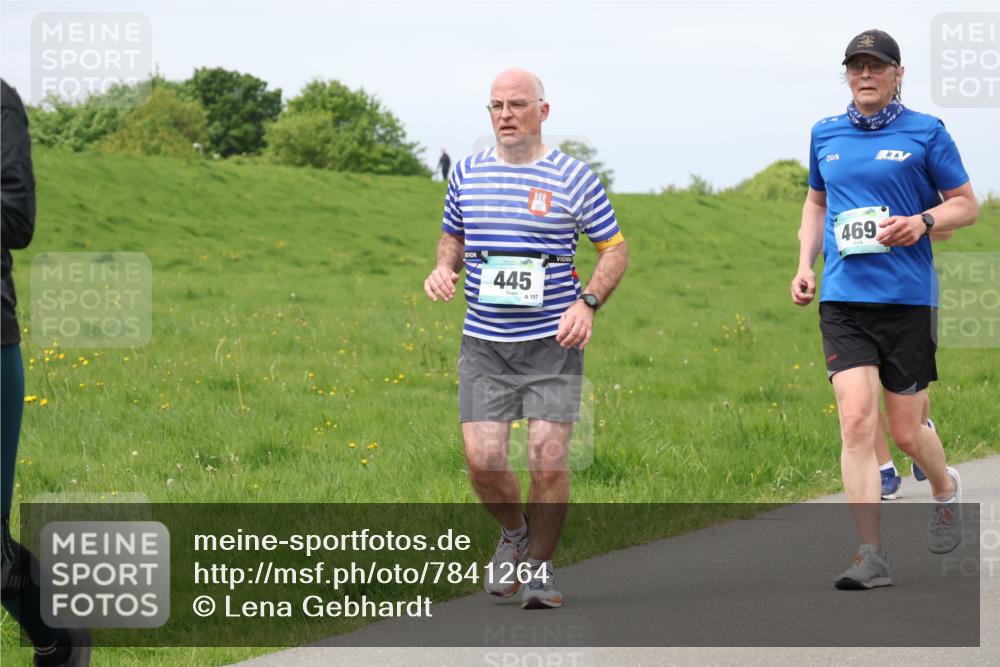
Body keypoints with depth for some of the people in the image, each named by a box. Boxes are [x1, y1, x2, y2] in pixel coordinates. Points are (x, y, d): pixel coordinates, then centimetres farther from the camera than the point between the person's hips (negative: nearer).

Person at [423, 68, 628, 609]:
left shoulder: (572, 177, -1)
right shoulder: (467, 174, 9)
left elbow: (615, 248, 6)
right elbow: (452, 235, 24)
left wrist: (587, 302, -10)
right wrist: (443, 267, 1)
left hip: (552, 341, -2)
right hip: (483, 342, 3)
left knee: (548, 457, -10)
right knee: (482, 457, -7)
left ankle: (541, 566, 11)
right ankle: (513, 534, 24)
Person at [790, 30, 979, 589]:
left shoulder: (926, 132, 0)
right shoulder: (825, 135, 11)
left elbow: (967, 205, 5)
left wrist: (924, 220, -15)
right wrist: (805, 265, 13)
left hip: (908, 297, -2)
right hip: (842, 299, 2)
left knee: (906, 432, 5)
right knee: (857, 421, -12)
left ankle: (946, 490, 40)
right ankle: (872, 556, -11)